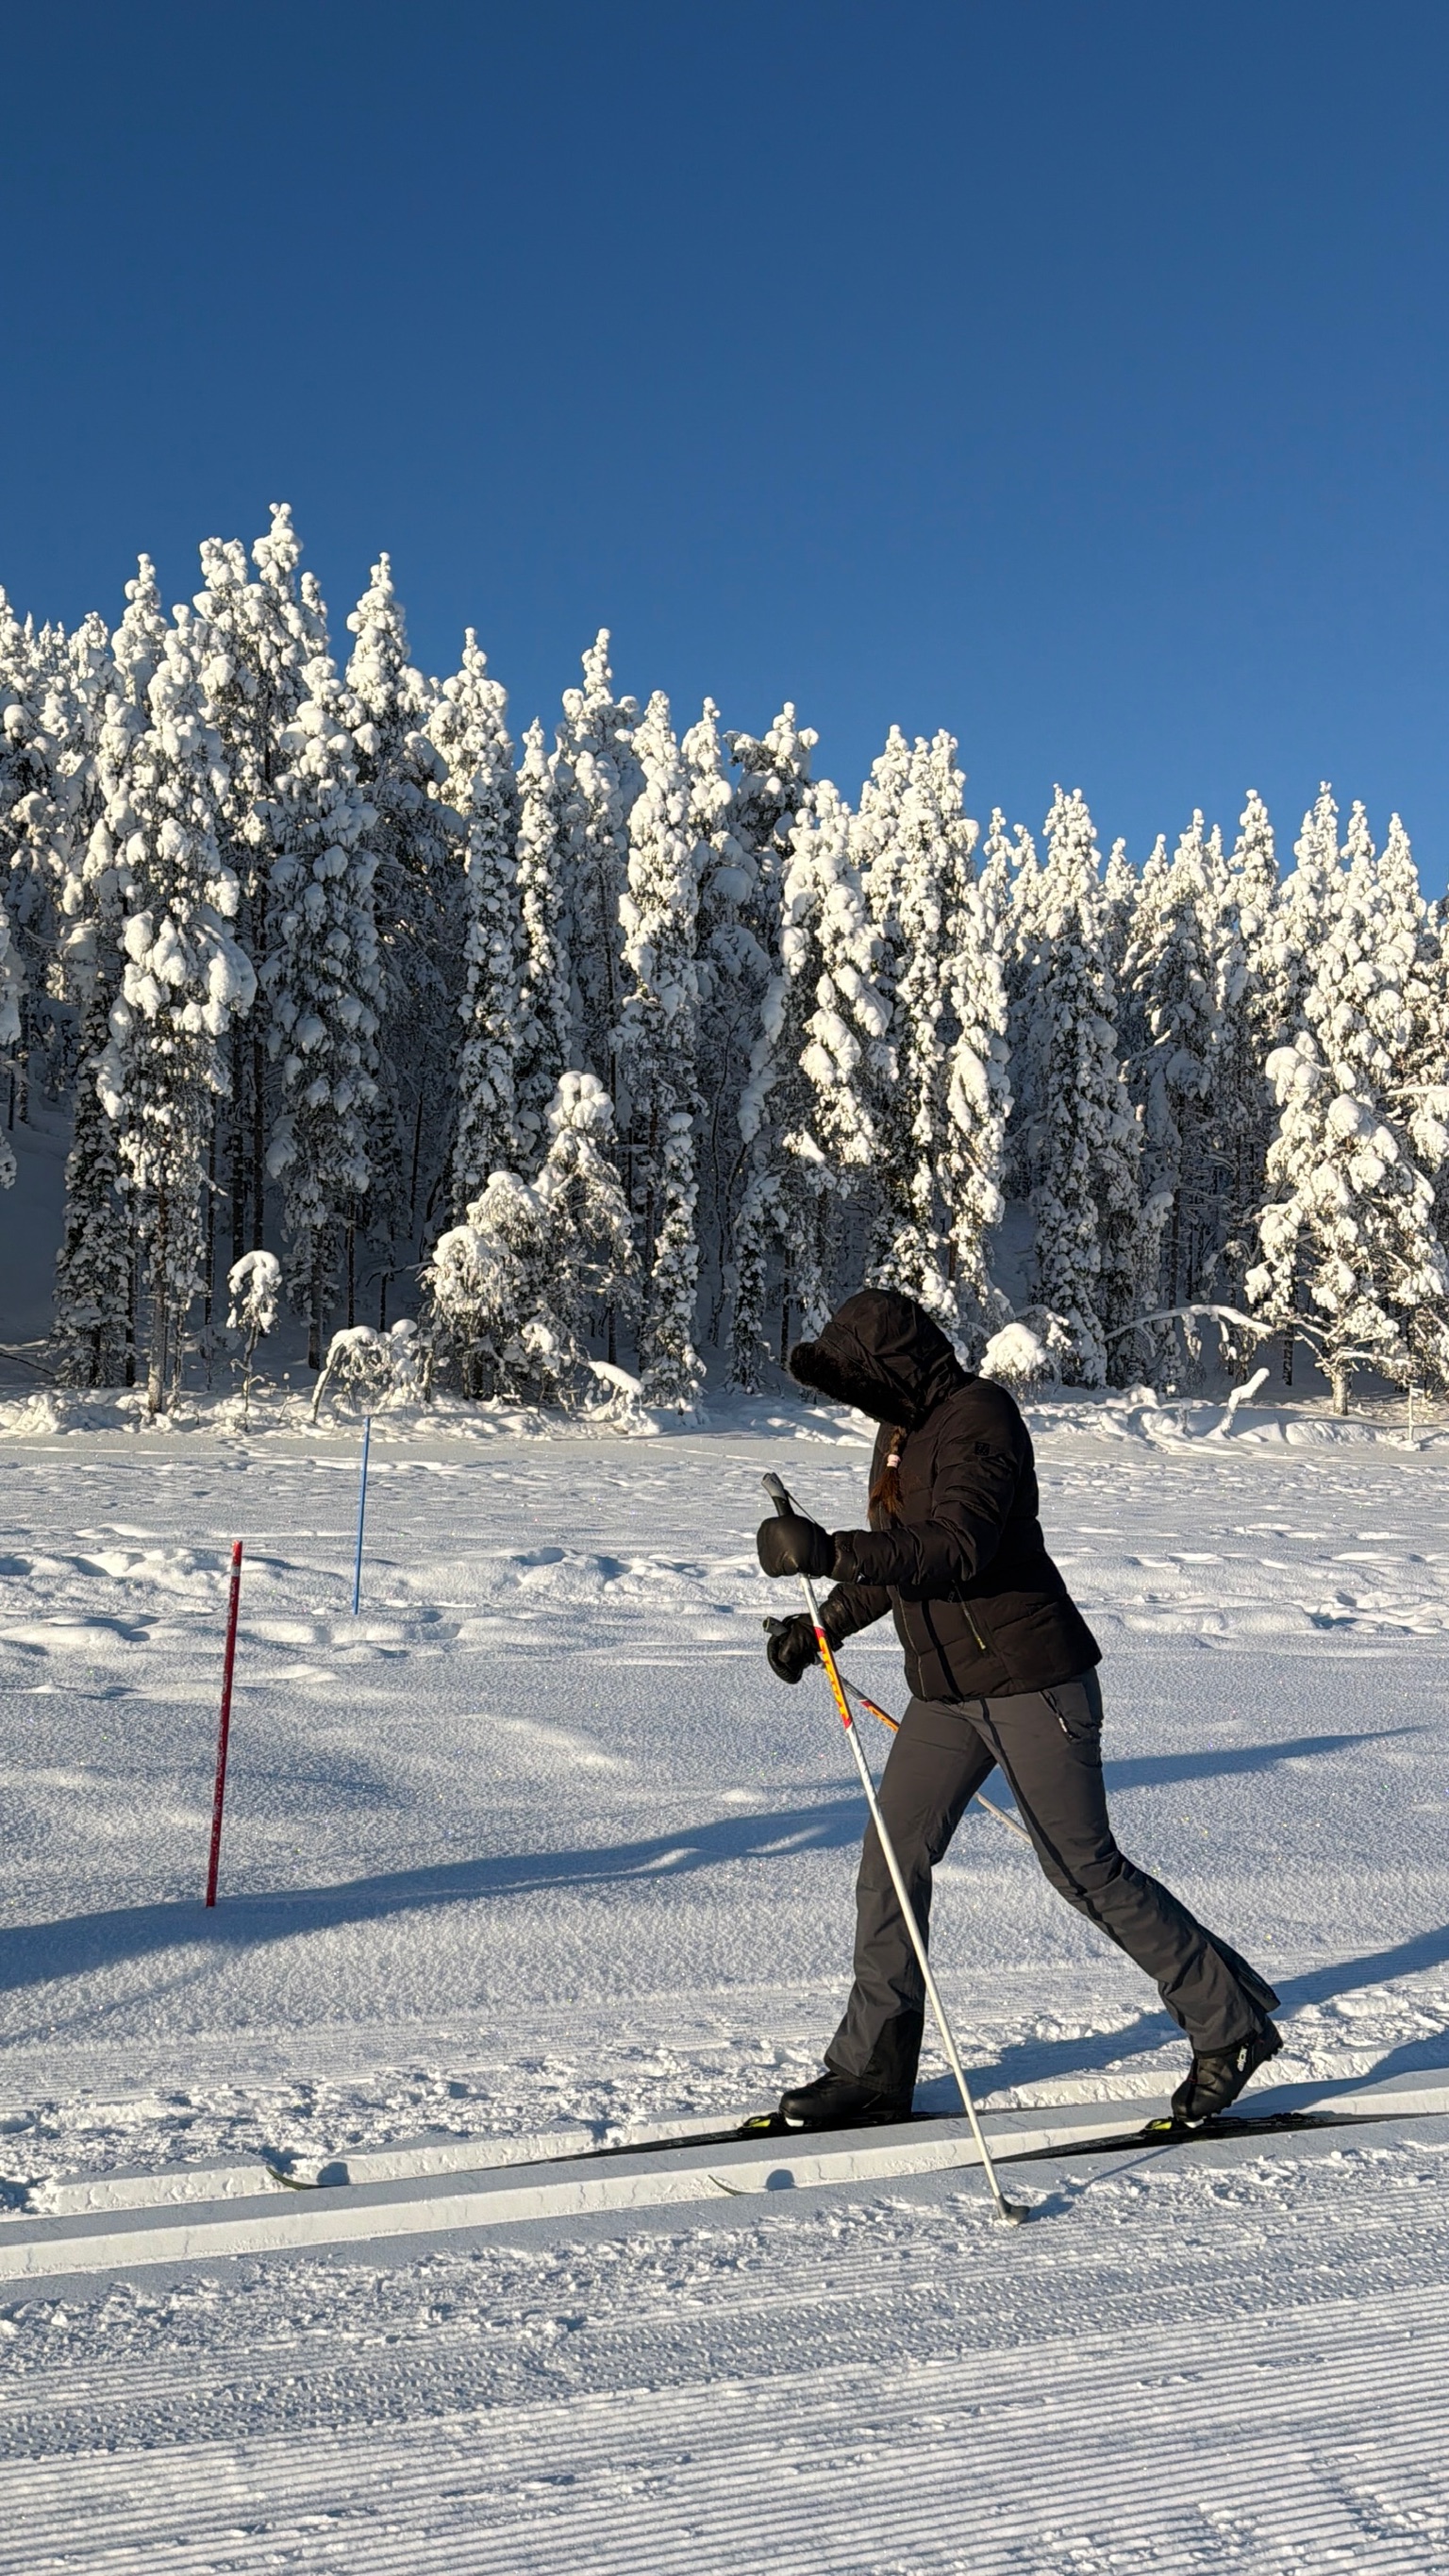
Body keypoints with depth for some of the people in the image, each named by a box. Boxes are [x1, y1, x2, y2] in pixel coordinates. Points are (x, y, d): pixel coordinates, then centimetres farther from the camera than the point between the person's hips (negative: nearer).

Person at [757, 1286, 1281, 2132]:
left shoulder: (980, 1415, -16)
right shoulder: (904, 1428, 13)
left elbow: (959, 1548, -31)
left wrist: (831, 1550, -38)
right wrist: (821, 1627, 17)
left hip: (1031, 1682, -9)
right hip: (945, 1690, 9)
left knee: (1085, 1870, -2)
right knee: (891, 1863, 3)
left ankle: (1231, 2024, 16)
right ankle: (874, 2068, 13)